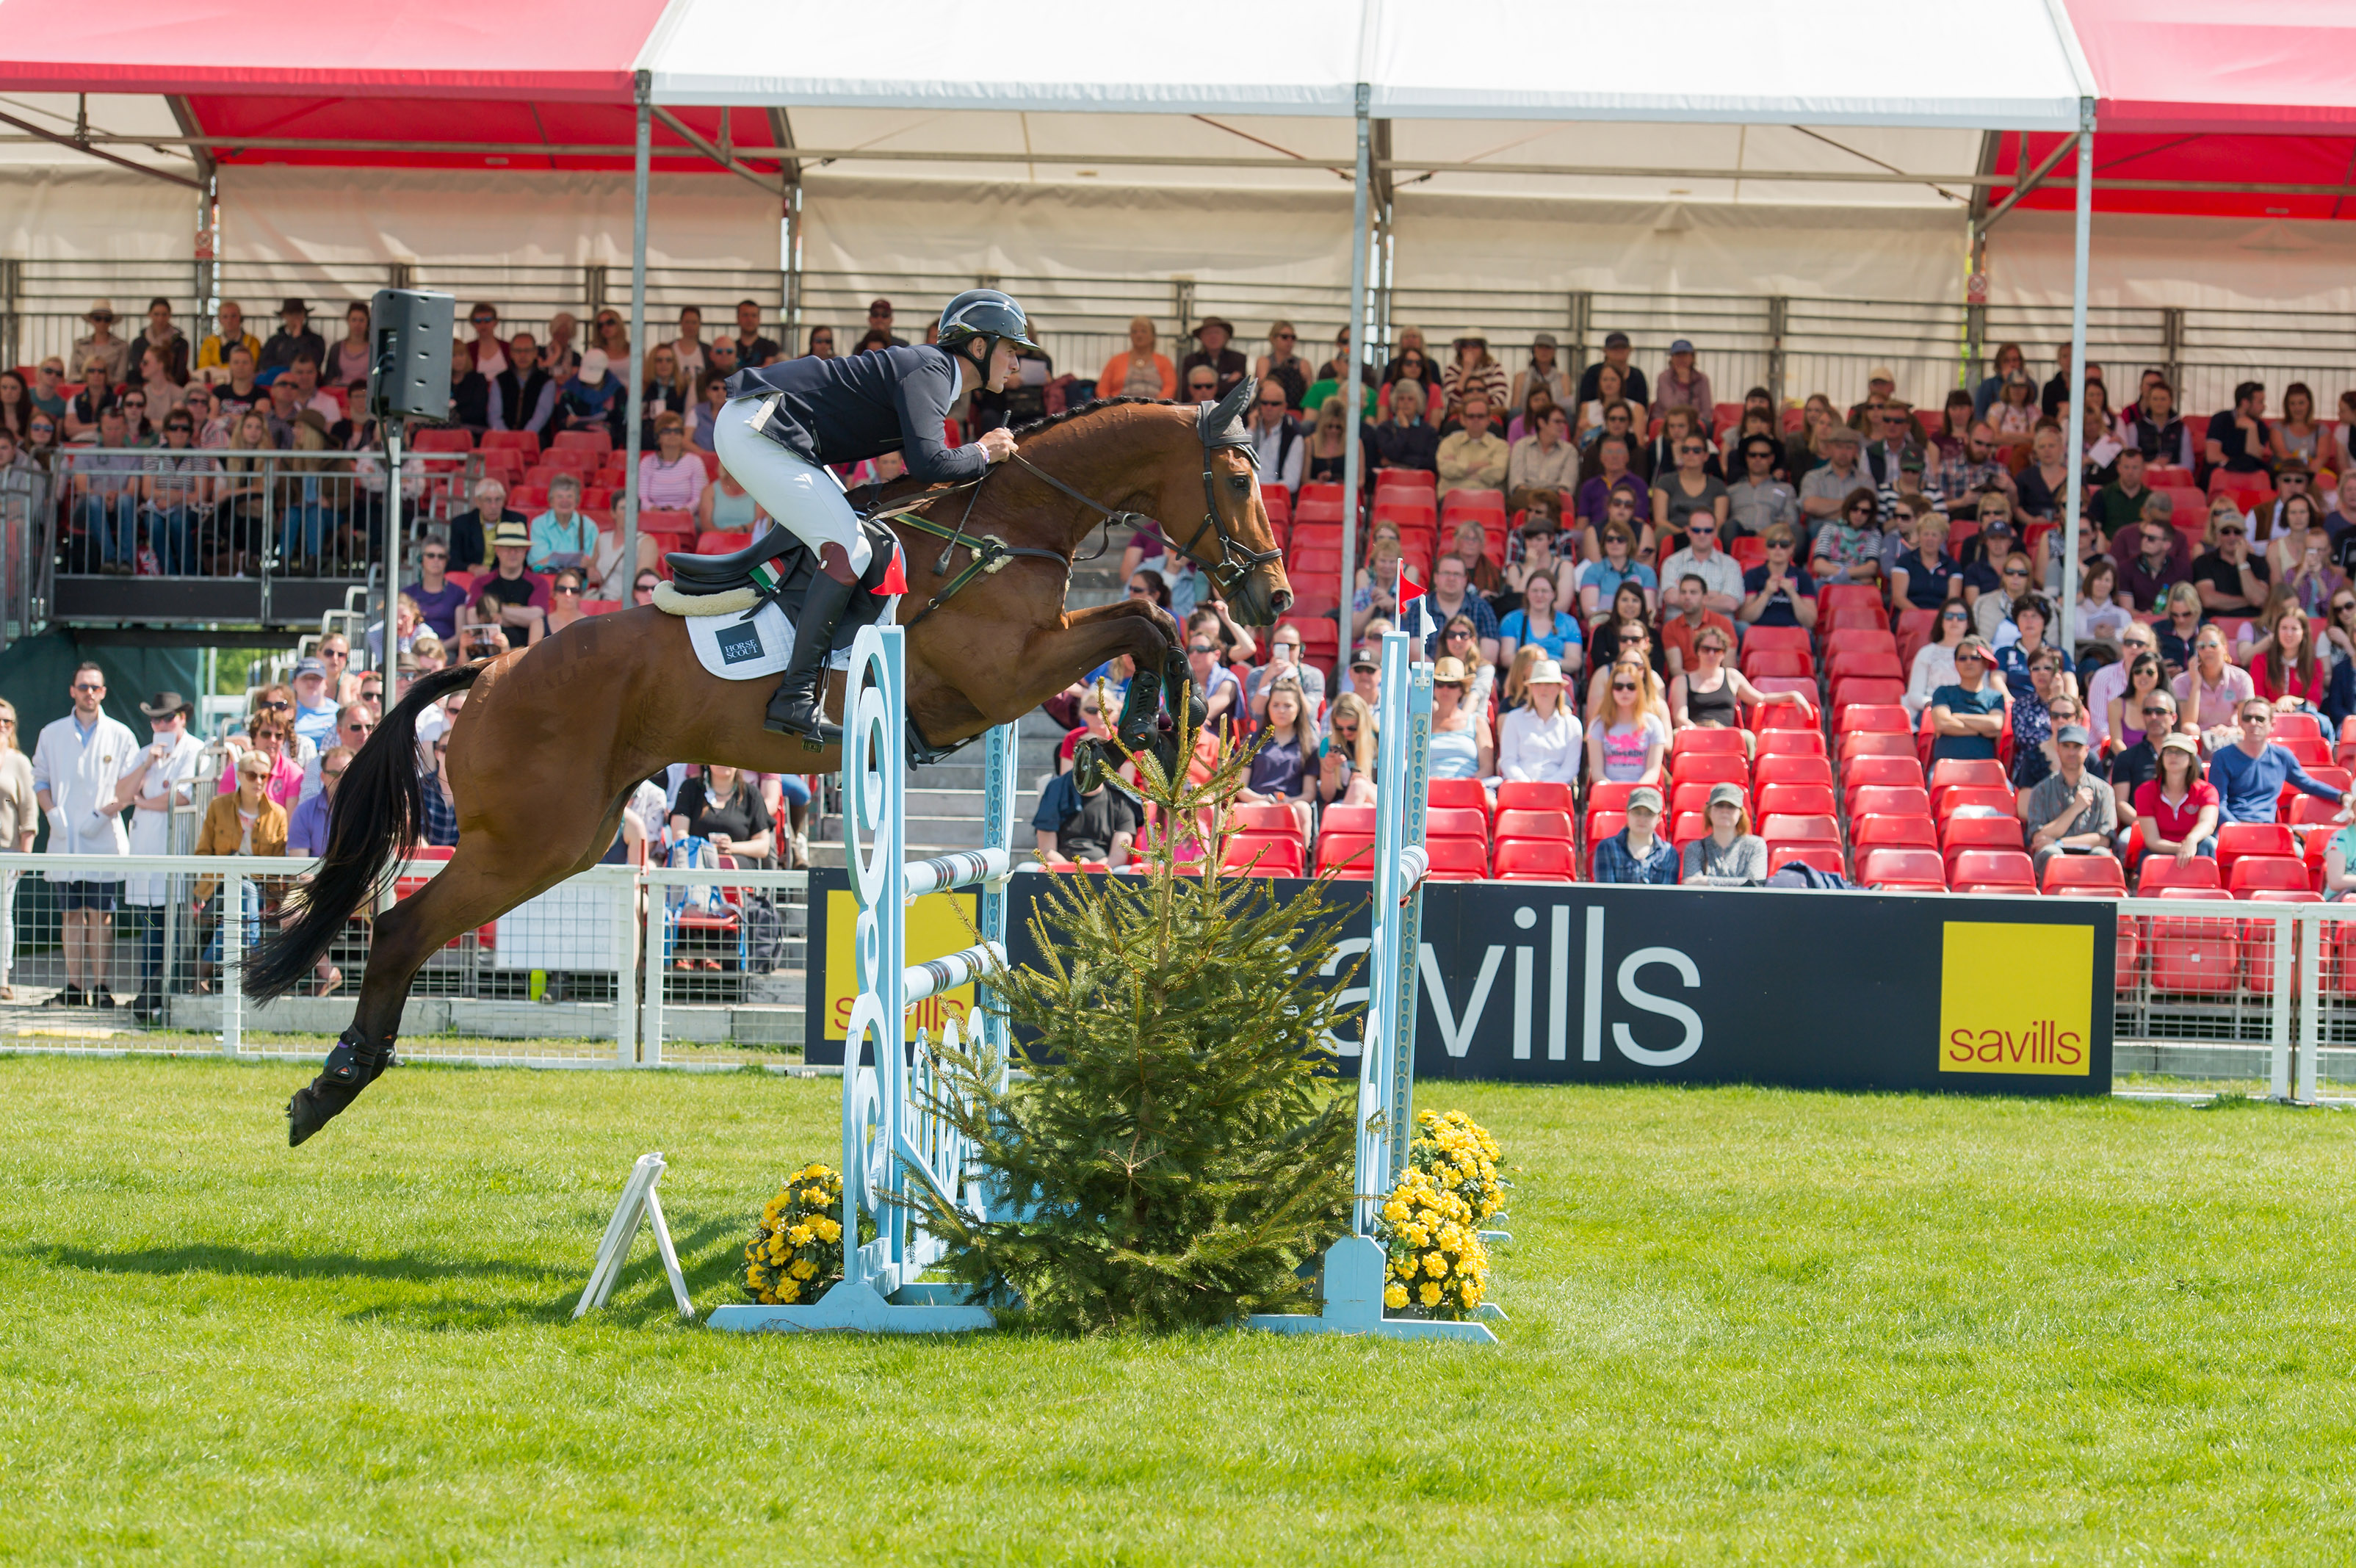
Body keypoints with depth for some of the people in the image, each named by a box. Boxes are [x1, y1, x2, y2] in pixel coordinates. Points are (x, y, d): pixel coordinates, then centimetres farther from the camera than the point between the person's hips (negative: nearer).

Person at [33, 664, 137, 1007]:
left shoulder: (120, 736, 4)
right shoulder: (52, 734, 10)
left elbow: (129, 786, 3)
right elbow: (40, 779, 13)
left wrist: (103, 814, -10)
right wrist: (53, 813, -4)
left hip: (104, 840, -2)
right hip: (65, 839, 2)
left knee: (100, 914, -3)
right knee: (72, 914, 3)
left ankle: (100, 986, -1)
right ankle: (74, 986, 6)